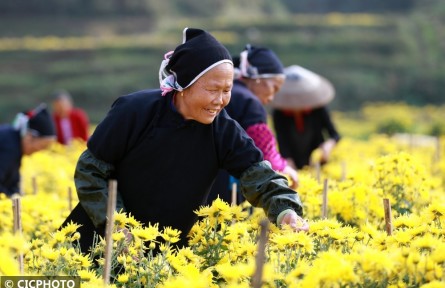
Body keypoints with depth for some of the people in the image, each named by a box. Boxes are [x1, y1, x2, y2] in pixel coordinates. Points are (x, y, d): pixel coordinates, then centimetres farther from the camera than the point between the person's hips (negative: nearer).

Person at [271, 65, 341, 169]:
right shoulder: (278, 114, -11)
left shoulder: (318, 109, -9)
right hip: (294, 167, -1)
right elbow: (283, 144, -16)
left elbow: (335, 135, -6)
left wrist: (328, 145, -29)